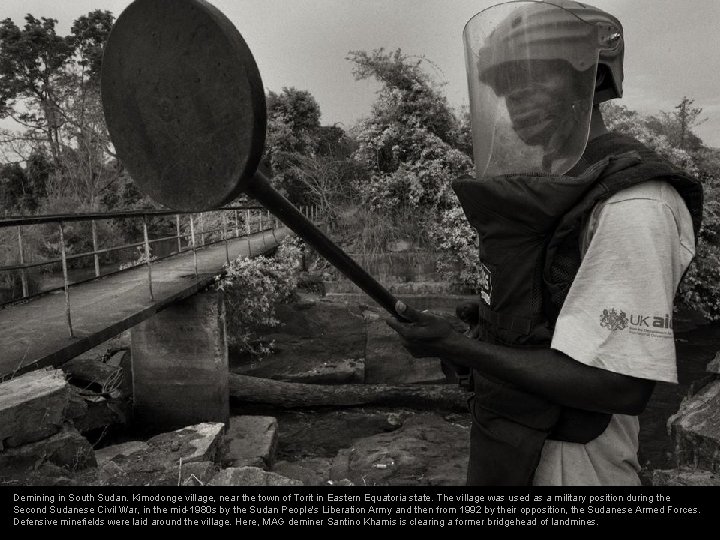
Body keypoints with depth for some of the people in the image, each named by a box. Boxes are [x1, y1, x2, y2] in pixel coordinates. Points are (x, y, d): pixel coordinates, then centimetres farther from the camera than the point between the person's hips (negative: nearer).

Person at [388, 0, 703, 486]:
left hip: (565, 462, -8)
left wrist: (457, 347, -25)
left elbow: (621, 387, -27)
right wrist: (491, 319, 0)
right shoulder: (549, 192, 5)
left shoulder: (633, 208, -23)